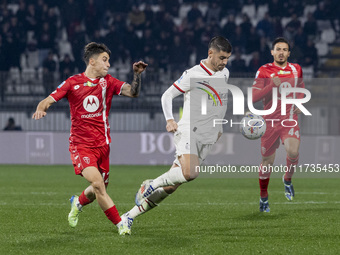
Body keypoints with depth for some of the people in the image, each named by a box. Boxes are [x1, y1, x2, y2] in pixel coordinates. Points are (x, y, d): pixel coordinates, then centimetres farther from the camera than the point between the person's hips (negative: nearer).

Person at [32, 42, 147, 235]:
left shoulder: (108, 82, 7)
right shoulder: (73, 83, -1)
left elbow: (133, 92, -3)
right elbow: (49, 100, -3)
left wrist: (137, 75, -21)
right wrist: (41, 109, -25)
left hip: (102, 145, 4)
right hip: (81, 145, -4)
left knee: (100, 189, 10)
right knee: (97, 183, -23)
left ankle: (78, 203, 44)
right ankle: (120, 224, -15)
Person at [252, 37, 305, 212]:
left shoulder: (296, 69, 7)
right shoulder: (264, 71, -4)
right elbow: (254, 97, -10)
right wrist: (272, 86, -22)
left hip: (290, 119, 1)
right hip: (270, 121, -1)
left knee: (293, 152, -24)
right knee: (267, 161, 4)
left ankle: (288, 179, 6)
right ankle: (264, 197, 24)